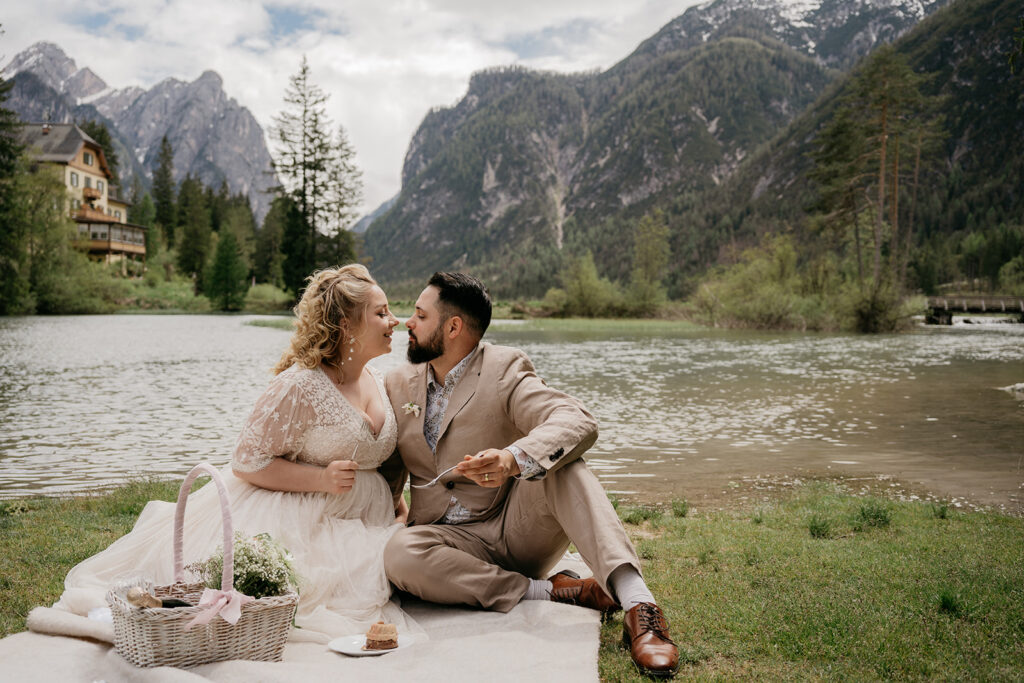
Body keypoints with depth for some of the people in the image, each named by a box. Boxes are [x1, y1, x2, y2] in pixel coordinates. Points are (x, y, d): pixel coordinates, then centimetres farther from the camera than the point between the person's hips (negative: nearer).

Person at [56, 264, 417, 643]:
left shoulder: (381, 384, 8)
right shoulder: (299, 387, -15)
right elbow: (247, 462, -12)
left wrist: (399, 506, 5)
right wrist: (320, 478, -22)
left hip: (361, 526, 8)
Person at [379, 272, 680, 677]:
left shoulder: (504, 369, -9)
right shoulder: (399, 384, 7)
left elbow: (578, 423, -27)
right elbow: (388, 475, 18)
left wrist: (512, 459, -45)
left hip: (521, 528, -3)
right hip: (456, 543, 3)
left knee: (557, 462, -31)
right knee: (399, 554, -30)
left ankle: (637, 604, -42)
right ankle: (549, 592, -21)